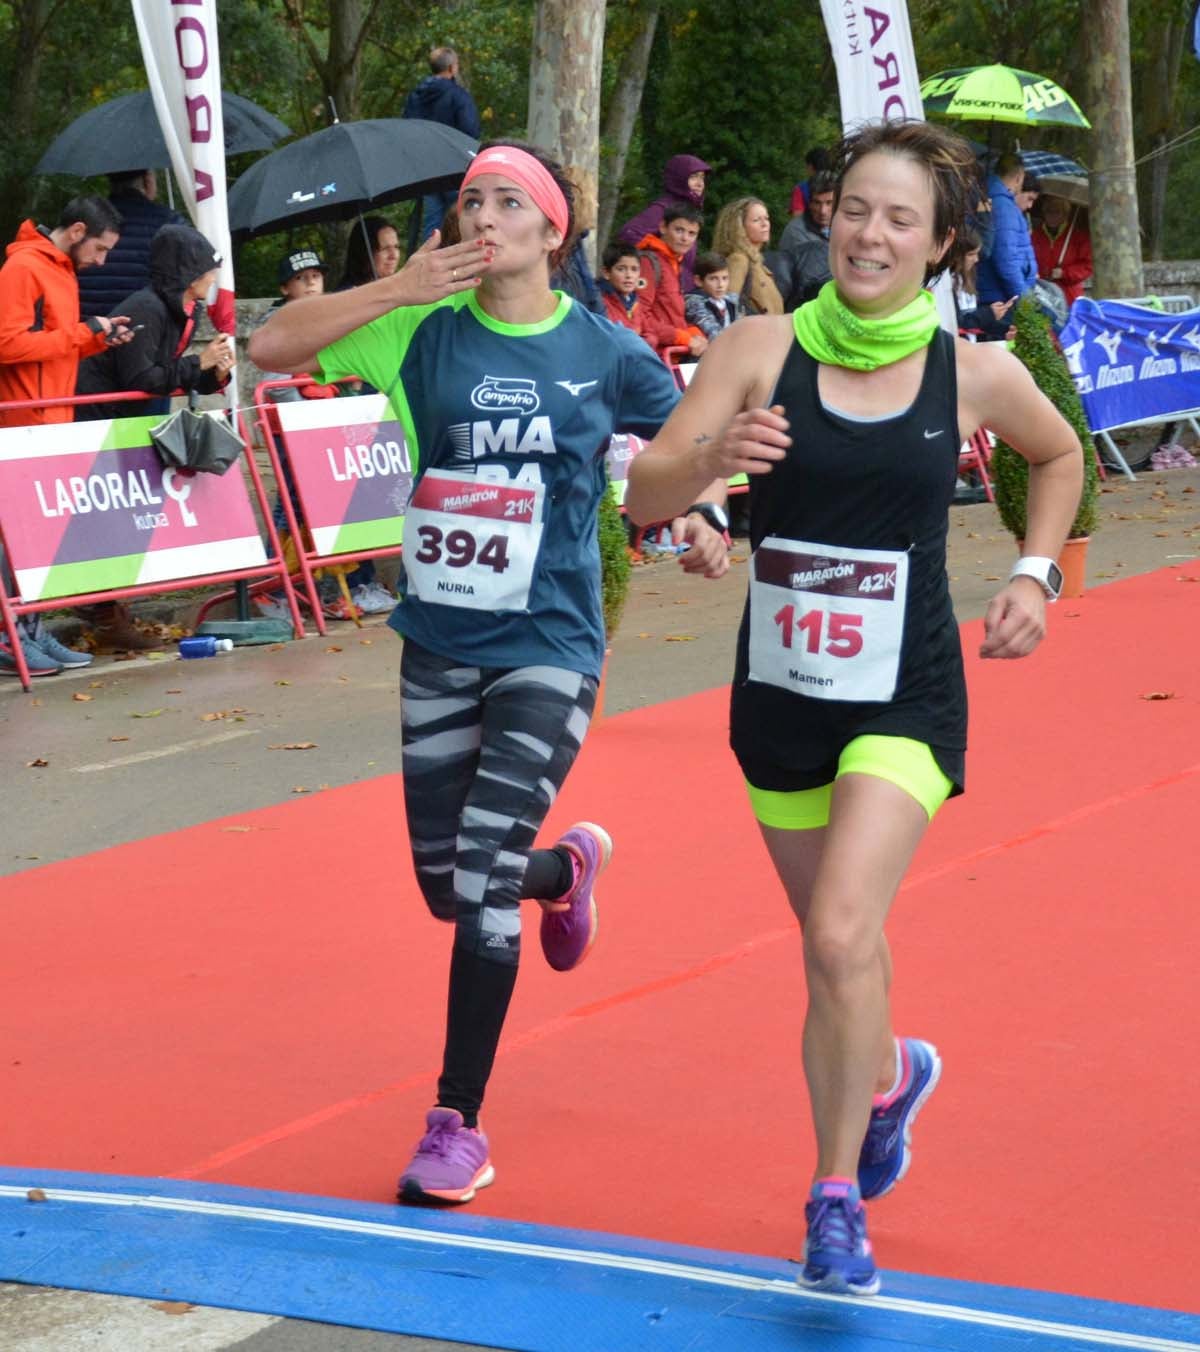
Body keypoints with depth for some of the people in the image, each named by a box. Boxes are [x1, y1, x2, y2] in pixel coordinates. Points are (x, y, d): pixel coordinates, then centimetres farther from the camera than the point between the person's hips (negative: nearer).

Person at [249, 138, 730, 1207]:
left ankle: (459, 1123, 0)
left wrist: (699, 522, -6)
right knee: (447, 885, 13)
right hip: (438, 646, 3)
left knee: (483, 880, -12)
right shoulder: (426, 331, -2)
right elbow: (272, 347, -8)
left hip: (548, 650, -3)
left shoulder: (606, 353, -4)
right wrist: (399, 289, -16)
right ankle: (568, 866, 48)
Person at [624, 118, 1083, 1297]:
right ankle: (889, 1075, 51)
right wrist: (711, 456, -31)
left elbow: (1058, 455, 17)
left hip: (905, 699, -2)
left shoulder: (973, 374, -5)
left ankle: (837, 1203, -4)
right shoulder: (762, 350, -7)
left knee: (842, 935, -19)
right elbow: (644, 494, -11)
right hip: (780, 695, 2)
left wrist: (1034, 575, 4)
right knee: (831, 941, 17)